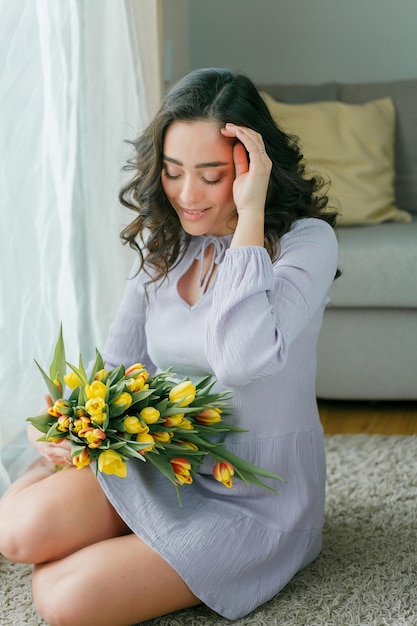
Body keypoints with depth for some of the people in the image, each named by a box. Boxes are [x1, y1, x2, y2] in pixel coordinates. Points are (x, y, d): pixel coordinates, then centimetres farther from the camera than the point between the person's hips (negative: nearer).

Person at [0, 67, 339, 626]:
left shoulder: (307, 241, -17)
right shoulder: (164, 242, 3)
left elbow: (241, 360, -34)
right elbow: (119, 361, 9)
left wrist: (249, 216, -31)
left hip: (257, 495, -5)